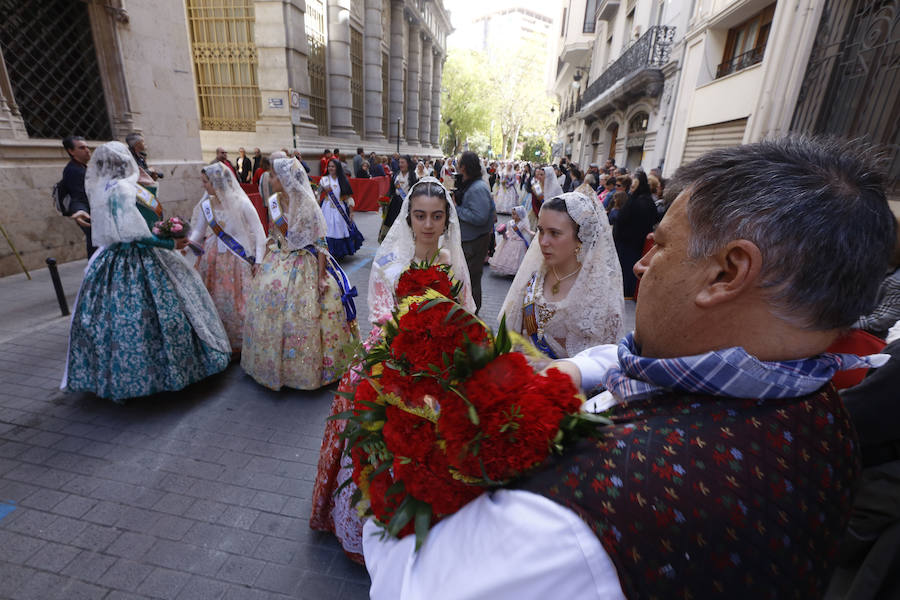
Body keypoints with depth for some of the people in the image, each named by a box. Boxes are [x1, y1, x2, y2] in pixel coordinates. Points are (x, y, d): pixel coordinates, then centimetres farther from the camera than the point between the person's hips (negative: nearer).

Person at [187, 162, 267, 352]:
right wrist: (187, 242, -10)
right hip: (212, 258, 5)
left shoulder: (241, 203, -11)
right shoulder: (205, 204, 4)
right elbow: (198, 232, 11)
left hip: (237, 259, -5)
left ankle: (241, 344, 16)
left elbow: (259, 233, -9)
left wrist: (258, 262, -12)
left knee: (238, 303, 0)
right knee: (213, 302, 9)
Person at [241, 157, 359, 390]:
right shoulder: (273, 202, 3)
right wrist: (263, 263, 13)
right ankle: (276, 363, 31)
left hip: (305, 266, -6)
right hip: (278, 264, 6)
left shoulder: (307, 205, -14)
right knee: (271, 311, 11)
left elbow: (320, 243, -14)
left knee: (304, 316, -1)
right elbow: (272, 237, 14)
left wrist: (321, 275, -18)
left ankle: (308, 367, 19)